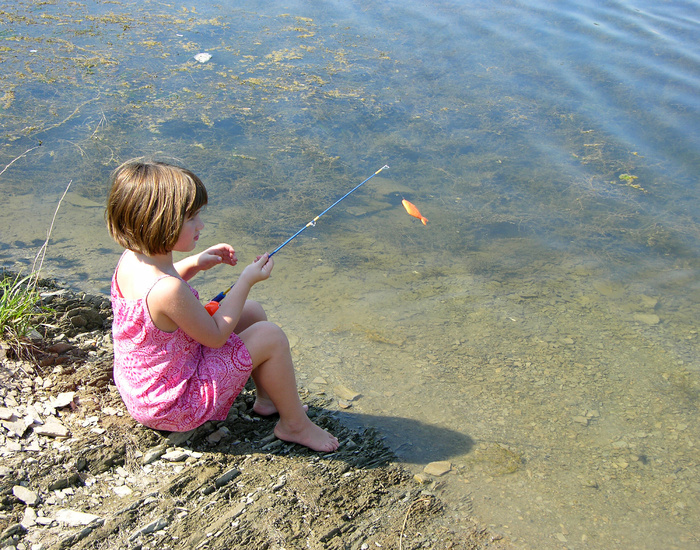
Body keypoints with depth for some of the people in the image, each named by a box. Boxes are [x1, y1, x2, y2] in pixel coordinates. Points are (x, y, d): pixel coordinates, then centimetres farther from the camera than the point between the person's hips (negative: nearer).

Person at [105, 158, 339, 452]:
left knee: (253, 311, 13)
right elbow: (215, 336, -22)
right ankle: (295, 425, 12)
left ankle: (267, 398, 30)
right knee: (270, 336, -10)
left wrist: (194, 263, 2)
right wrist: (246, 281, -16)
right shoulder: (168, 291, -36)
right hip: (171, 406, -9)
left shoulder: (130, 260, -8)